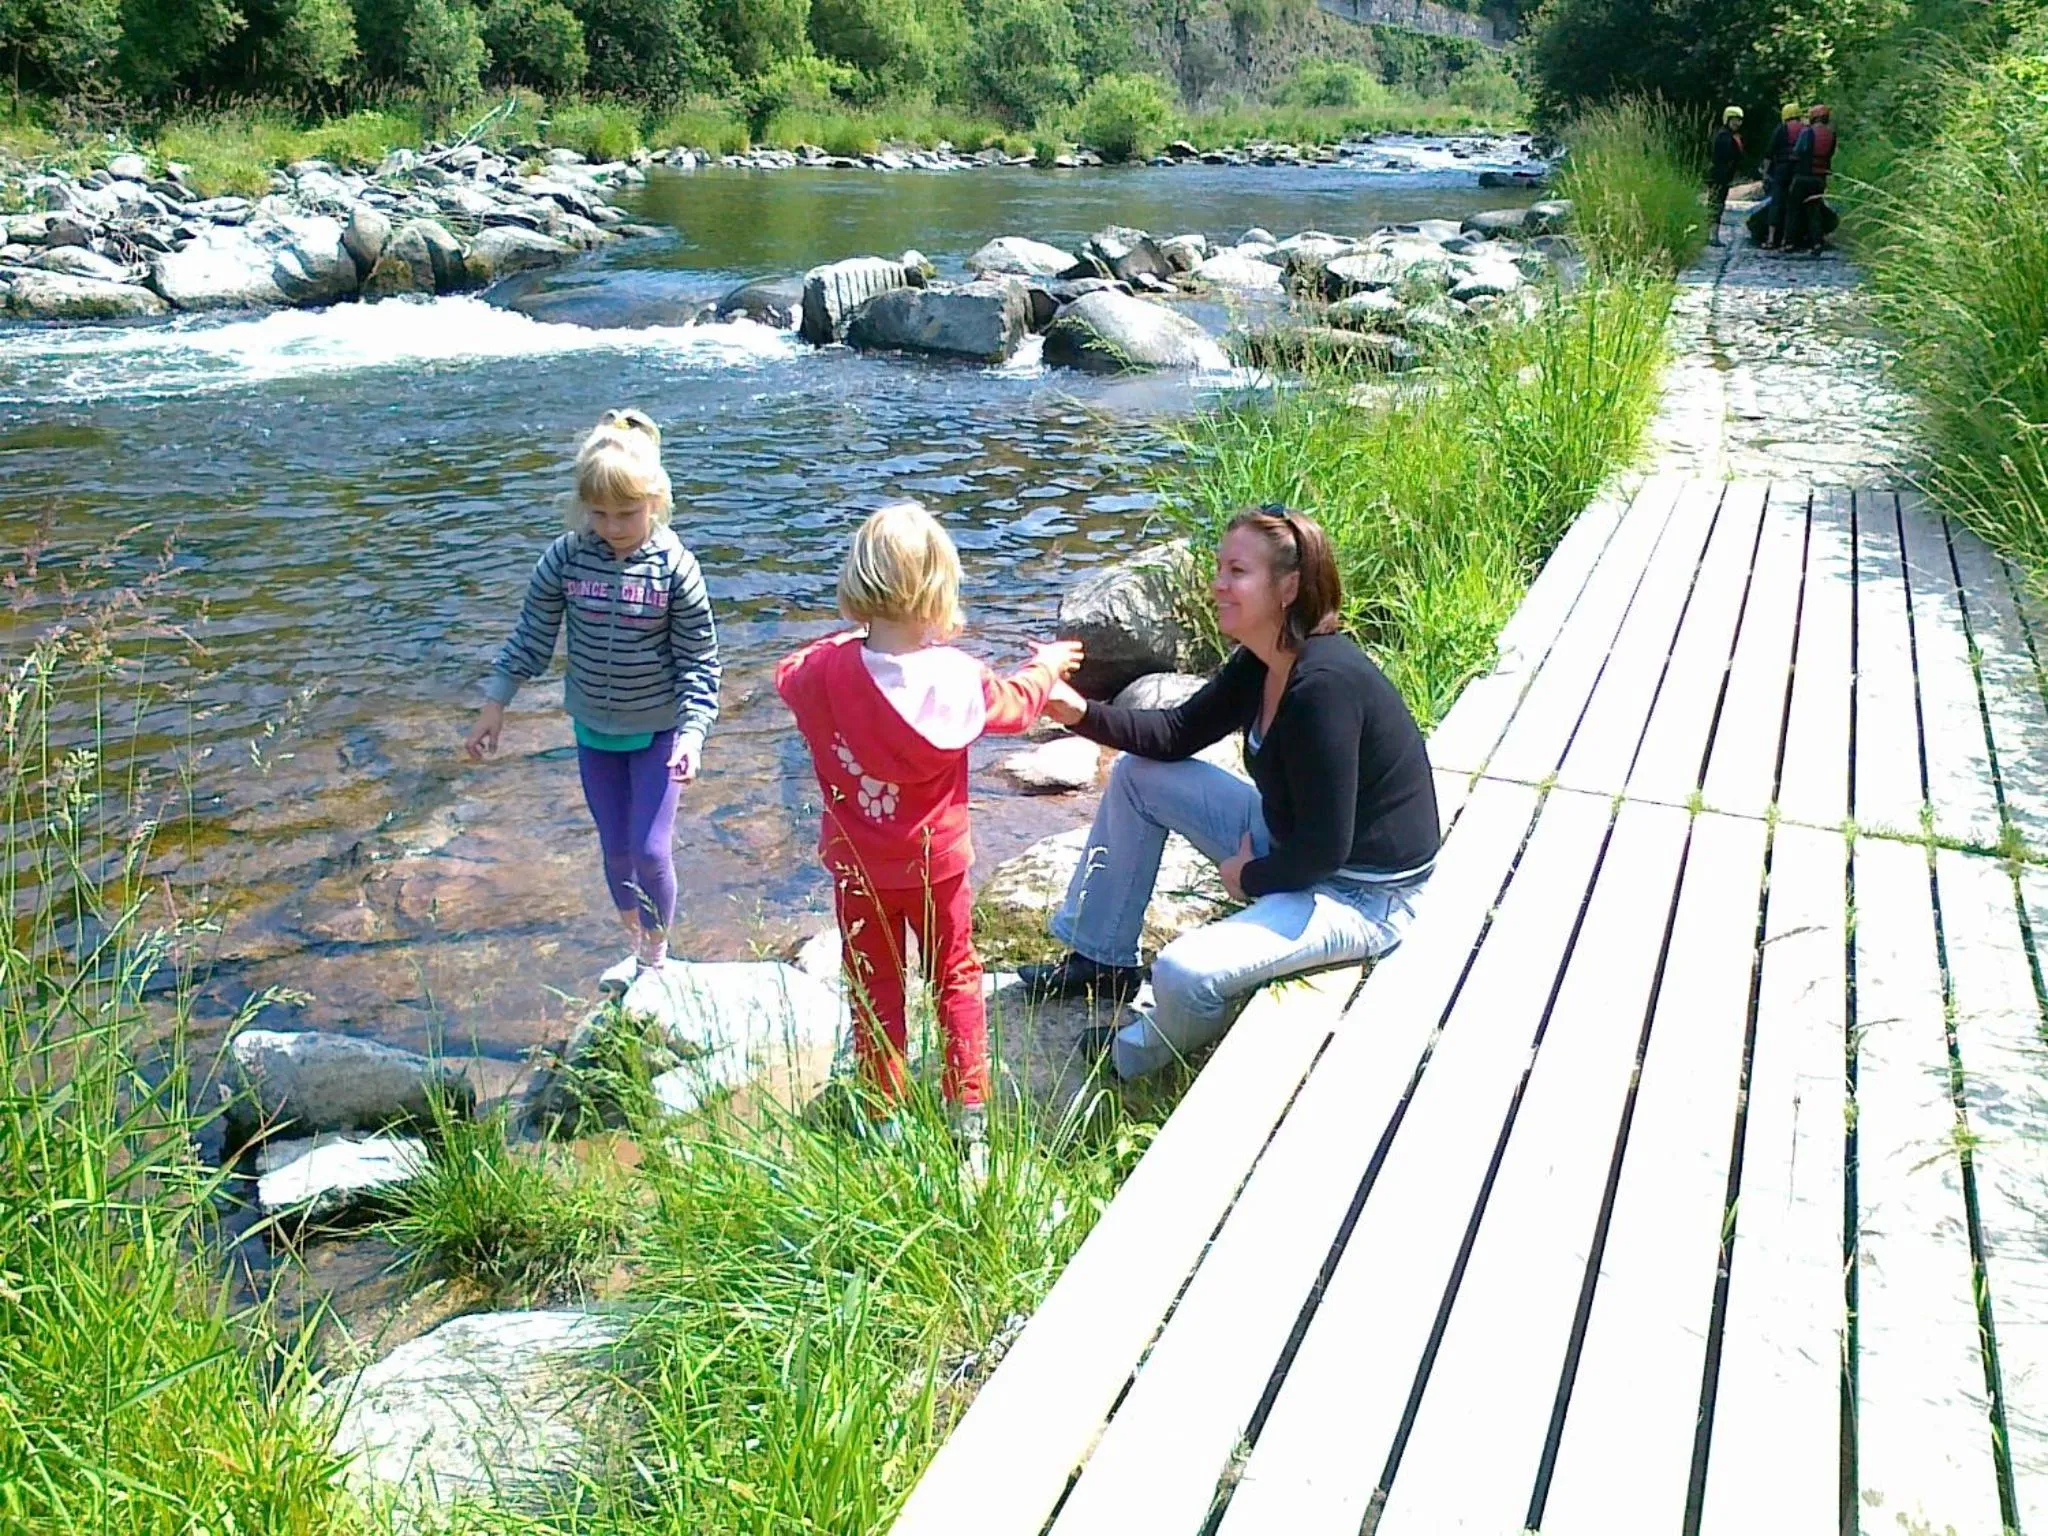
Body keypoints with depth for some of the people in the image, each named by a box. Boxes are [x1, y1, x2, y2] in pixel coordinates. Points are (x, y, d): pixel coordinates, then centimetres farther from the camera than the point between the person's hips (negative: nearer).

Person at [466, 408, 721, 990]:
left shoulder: (674, 567, -17)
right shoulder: (566, 557, -10)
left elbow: (699, 659, -11)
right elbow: (532, 635, 1)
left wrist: (693, 732, -20)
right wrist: (494, 705, 3)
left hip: (658, 729, -3)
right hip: (593, 728, 3)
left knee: (650, 849, -3)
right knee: (615, 850, 13)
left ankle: (656, 956, 20)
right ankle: (635, 947, 34)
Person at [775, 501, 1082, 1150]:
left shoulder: (827, 671, -20)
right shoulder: (957, 676, -20)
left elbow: (787, 674, 4)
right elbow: (1016, 704, 2)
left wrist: (841, 641, 18)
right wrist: (1046, 666, 23)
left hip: (859, 870, 0)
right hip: (937, 866, 0)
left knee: (874, 990, 16)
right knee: (956, 978, 19)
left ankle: (885, 1116, 27)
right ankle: (969, 1112, 27)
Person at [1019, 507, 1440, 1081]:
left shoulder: (1323, 685, -30)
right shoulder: (1260, 663, -2)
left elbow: (1324, 850, -28)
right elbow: (1179, 732, 8)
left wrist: (1249, 878, -9)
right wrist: (1083, 715, -8)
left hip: (1359, 896, -9)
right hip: (1293, 845, 10)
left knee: (1184, 974, -29)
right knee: (1137, 775, 8)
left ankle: (1138, 1055, 9)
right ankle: (1101, 960, 20)